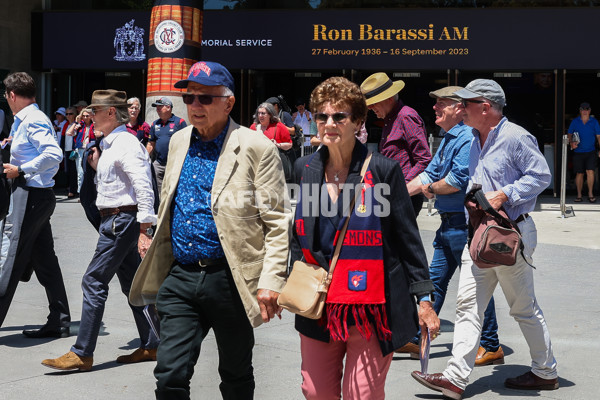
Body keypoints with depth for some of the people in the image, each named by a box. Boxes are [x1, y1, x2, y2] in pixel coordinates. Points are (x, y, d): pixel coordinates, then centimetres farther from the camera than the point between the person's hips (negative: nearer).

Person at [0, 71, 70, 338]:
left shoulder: (33, 121, -14)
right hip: (40, 196, 10)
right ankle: (59, 322, 15)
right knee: (44, 260, 11)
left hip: (30, 196, -10)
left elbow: (54, 154, -26)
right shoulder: (24, 120, 17)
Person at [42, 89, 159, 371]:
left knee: (94, 282, -8)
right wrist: (97, 166, 8)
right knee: (132, 283, 13)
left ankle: (82, 353, -4)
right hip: (115, 220, 10)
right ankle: (151, 345, 20)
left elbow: (143, 187, -23)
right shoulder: (110, 144, 16)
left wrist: (145, 230, -27)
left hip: (122, 220, -10)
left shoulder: (126, 144, -15)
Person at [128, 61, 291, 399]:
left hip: (230, 279, -4)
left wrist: (271, 282, -16)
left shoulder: (256, 147, -7)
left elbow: (278, 222, -9)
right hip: (180, 278, 4)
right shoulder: (179, 142, 11)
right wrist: (157, 271, 19)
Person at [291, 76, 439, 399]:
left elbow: (409, 239, -3)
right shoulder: (305, 169, 6)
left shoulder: (384, 170, -7)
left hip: (371, 308, -4)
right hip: (318, 308, 4)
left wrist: (424, 299, -5)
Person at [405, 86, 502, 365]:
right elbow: (430, 174, 18)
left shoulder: (468, 138, -17)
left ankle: (491, 347, 9)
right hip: (449, 224, 10)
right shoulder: (448, 138, 16)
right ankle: (418, 339, 19)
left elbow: (457, 180, -25)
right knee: (435, 279, 13)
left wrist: (431, 188, -7)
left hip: (464, 224, -10)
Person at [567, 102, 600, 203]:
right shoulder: (575, 122, 5)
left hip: (591, 152, -1)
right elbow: (569, 134, 10)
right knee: (579, 173, 3)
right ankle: (579, 195, 13)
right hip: (578, 152, 1)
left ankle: (590, 193, 0)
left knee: (590, 171, -13)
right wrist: (571, 143, -11)